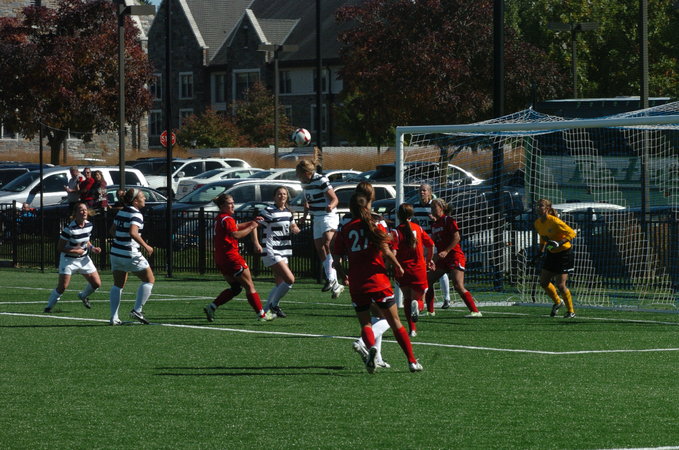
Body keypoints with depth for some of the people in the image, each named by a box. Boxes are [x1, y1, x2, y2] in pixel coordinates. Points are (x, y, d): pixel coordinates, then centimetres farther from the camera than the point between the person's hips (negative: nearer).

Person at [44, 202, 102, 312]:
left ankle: (83, 296, 35)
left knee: (97, 284, 4)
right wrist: (75, 251, -23)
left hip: (84, 258, 6)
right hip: (69, 259, -6)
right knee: (62, 286, -13)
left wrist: (92, 248, -2)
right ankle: (49, 306, 8)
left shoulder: (89, 225, -3)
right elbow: (60, 248, -19)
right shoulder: (69, 228, -22)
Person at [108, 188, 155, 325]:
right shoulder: (136, 215, -15)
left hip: (116, 252, 8)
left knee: (118, 285, 13)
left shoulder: (121, 212, 9)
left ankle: (114, 317, 8)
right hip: (130, 254, -8)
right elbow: (133, 232, -29)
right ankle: (137, 310, -1)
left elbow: (112, 230, 19)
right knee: (149, 280, 6)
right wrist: (145, 246, -21)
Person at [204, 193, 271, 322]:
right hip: (231, 257, -9)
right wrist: (251, 227, -19)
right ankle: (261, 314, 2)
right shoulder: (227, 219, -14)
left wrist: (252, 222, 22)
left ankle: (211, 307, 6)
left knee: (235, 288, 17)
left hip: (220, 259, 9)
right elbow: (235, 234, -29)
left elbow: (236, 227, 31)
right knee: (249, 286, -1)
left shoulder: (219, 219, 16)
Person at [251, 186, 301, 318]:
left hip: (283, 252, 9)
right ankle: (274, 305, -1)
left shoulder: (288, 212, 13)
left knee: (280, 284, 10)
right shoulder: (268, 211, -10)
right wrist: (256, 243, -26)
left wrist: (295, 229, 2)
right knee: (290, 280, -16)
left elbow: (294, 227, 27)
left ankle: (266, 310, 18)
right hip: (271, 252, -9)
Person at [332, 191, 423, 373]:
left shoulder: (344, 230, 7)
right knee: (395, 322, 6)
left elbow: (336, 259, 4)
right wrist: (398, 267, 3)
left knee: (365, 324, 10)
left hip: (357, 285, 2)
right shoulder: (375, 226, 0)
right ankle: (412, 361, 3)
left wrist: (343, 276, 21)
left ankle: (371, 347, -22)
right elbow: (386, 251, -12)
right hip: (378, 280, -1)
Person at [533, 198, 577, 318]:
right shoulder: (537, 223, 1)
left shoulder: (554, 221, -22)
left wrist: (560, 243, -33)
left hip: (564, 253, -8)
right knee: (543, 282, 6)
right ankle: (557, 302, 32)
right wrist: (541, 251, 12)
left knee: (560, 285, -10)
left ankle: (571, 311, 8)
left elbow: (572, 233, -21)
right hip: (551, 254, 8)